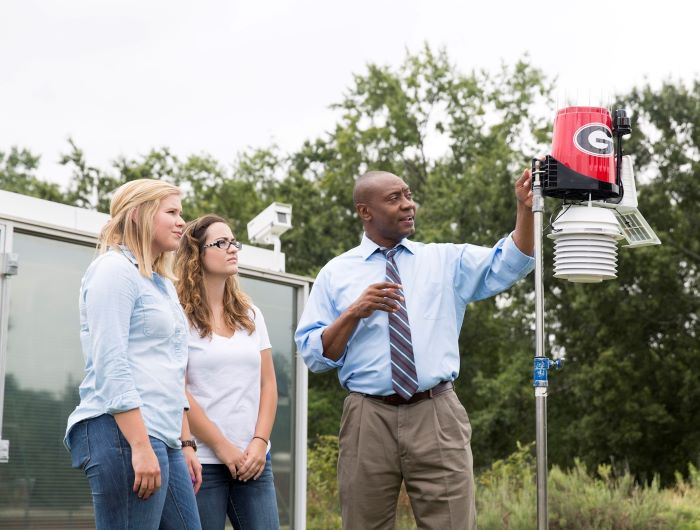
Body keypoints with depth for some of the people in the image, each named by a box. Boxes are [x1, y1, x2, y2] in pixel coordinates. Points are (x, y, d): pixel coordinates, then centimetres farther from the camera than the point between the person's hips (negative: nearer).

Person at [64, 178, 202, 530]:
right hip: (124, 434, -10)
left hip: (163, 439, 10)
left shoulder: (161, 284, 24)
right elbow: (110, 366, -15)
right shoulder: (115, 269, -5)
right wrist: (140, 446, -21)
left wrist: (184, 443, 22)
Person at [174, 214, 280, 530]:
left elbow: (268, 384, 12)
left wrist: (259, 442, -2)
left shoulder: (250, 314, 14)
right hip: (203, 461, -5)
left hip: (253, 459, 5)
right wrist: (223, 447, -10)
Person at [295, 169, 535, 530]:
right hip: (368, 419, 0)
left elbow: (506, 266, -4)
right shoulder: (336, 274, 9)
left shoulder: (446, 260, 12)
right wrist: (354, 313, -11)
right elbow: (313, 355, 4)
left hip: (437, 417, 0)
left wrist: (525, 209, -19)